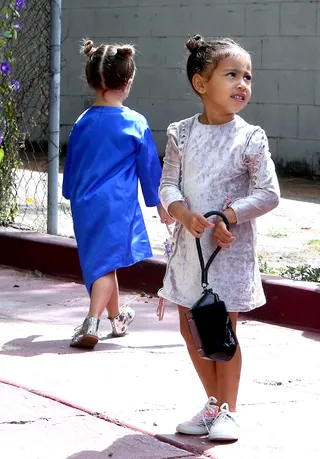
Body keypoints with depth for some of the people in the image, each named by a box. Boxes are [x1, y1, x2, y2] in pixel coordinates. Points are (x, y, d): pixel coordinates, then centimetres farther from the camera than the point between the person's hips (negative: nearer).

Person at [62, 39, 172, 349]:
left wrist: (73, 195, 28)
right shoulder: (136, 124, -8)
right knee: (107, 262, -5)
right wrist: (160, 203, 12)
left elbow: (71, 164, 12)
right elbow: (150, 167, 0)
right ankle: (92, 322, -22)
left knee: (99, 260, 18)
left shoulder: (82, 123, 3)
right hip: (118, 204, -5)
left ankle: (116, 317, 35)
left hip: (85, 204, 5)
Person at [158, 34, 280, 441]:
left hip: (230, 246, -4)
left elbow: (268, 193, -10)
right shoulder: (181, 134, 0)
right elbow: (168, 185, 2)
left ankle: (228, 411, 14)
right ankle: (214, 402, 27)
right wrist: (184, 214, -17)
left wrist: (225, 218, -17)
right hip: (189, 243, 4)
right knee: (190, 327, 11)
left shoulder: (250, 139, -9)